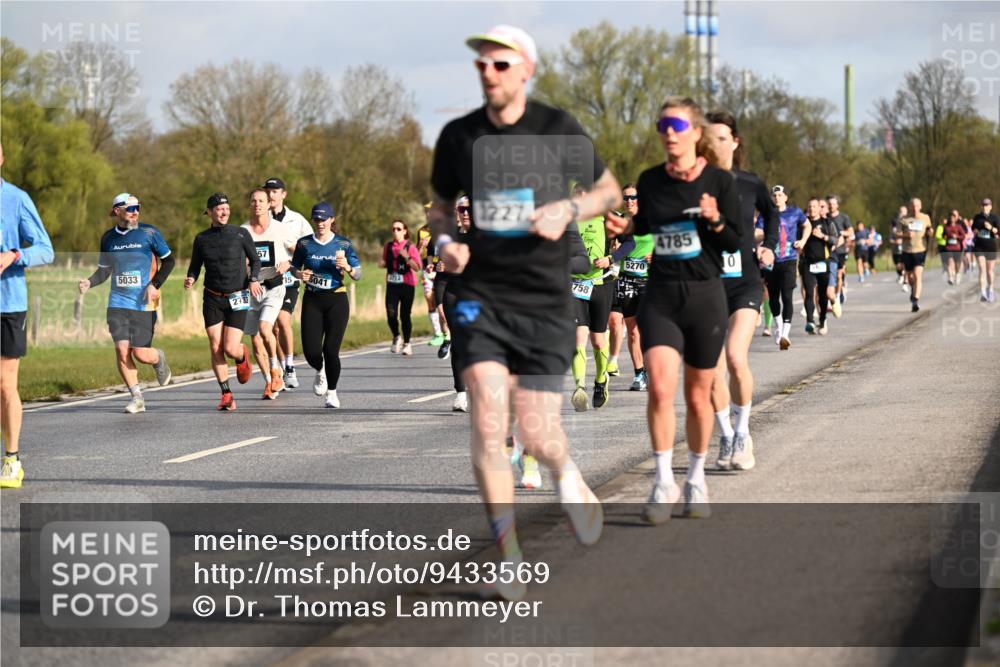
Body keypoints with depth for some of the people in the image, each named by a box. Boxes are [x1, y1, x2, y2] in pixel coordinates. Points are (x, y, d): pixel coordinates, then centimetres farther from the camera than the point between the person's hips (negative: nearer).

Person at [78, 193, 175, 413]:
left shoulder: (148, 233, -2)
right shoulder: (108, 238, 8)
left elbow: (168, 260, 4)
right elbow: (104, 269, 17)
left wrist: (155, 285, -8)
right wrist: (90, 282, -3)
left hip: (144, 304, -3)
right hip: (117, 303, 3)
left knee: (141, 354, -7)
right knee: (122, 350, -10)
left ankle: (159, 359, 31)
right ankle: (136, 397, 3)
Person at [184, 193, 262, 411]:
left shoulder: (241, 234, -2)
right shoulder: (202, 238, 4)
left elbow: (255, 260, 7)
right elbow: (195, 266, 12)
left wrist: (253, 279, -10)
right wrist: (191, 279, -10)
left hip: (237, 299, -2)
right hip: (212, 299, 2)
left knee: (230, 349, -11)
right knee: (216, 348, -5)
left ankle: (242, 356, 27)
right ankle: (226, 395, 5)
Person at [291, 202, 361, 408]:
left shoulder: (344, 244, 1)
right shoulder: (304, 244, 4)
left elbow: (358, 275, 2)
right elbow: (294, 268, 14)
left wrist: (347, 267, -19)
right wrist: (300, 274, -8)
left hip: (336, 300, -1)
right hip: (312, 300, 1)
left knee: (331, 350, -9)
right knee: (311, 350, -7)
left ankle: (332, 392, 10)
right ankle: (321, 371, 30)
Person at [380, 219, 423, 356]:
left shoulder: (410, 247, -2)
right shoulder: (388, 247, 10)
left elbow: (417, 267, -10)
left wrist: (407, 257, -23)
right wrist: (382, 263, 3)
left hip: (407, 284, -3)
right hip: (392, 284, 3)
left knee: (405, 315, 2)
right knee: (391, 314, -10)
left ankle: (406, 343, 19)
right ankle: (396, 338, 16)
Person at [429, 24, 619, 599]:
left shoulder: (558, 130, -2)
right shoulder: (458, 136, 4)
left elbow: (610, 191, 10)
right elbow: (442, 205, 19)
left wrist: (569, 210, -10)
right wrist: (446, 240, -2)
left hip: (544, 300, -1)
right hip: (479, 297, 1)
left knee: (535, 433, -4)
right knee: (488, 419, -16)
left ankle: (567, 474, 35)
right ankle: (509, 557, -7)